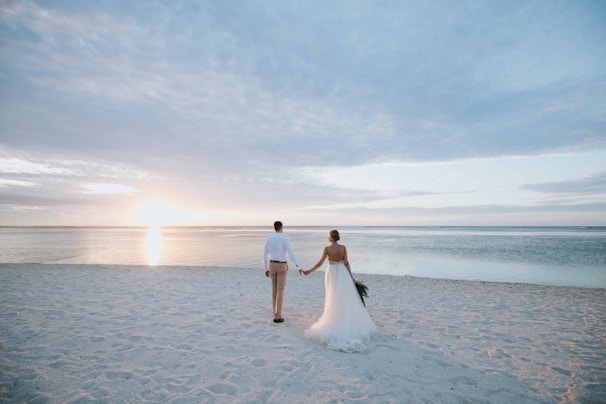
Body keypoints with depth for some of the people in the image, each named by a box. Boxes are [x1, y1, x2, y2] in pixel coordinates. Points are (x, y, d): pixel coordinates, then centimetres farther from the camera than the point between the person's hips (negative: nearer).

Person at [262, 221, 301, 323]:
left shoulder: (268, 239, 3)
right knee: (280, 290, 0)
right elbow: (291, 253, -22)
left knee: (274, 288, 20)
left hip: (272, 265, 5)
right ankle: (277, 316, -1)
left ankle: (276, 311, 30)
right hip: (282, 266, -5)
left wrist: (266, 269, 17)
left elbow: (265, 255, 7)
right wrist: (298, 267, -24)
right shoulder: (284, 239, -13)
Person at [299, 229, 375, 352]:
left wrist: (308, 272, -2)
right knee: (347, 298, 11)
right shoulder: (343, 247, -3)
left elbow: (320, 263, -10)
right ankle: (348, 321, 17)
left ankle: (334, 321, 16)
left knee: (334, 298, 9)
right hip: (342, 273, 2)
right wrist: (351, 277, 3)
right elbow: (346, 263, -4)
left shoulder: (327, 248, -12)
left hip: (332, 273, -2)